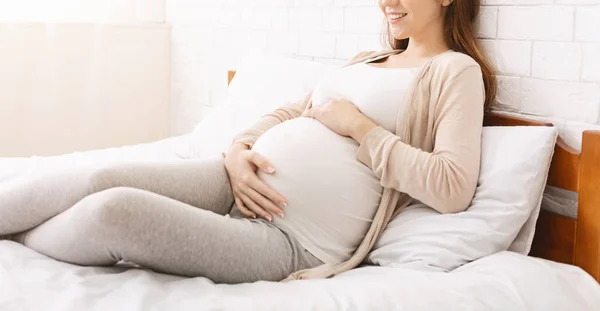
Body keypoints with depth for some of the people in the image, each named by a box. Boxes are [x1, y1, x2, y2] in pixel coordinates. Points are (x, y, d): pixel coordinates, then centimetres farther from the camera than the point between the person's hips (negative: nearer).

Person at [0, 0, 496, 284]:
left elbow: (453, 188, -14)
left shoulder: (456, 71, 0)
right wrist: (239, 150, 1)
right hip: (241, 182, 7)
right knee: (102, 180, -18)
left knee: (112, 211, -23)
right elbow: (284, 115, 23)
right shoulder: (367, 60, 22)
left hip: (294, 237, -7)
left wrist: (358, 126, -12)